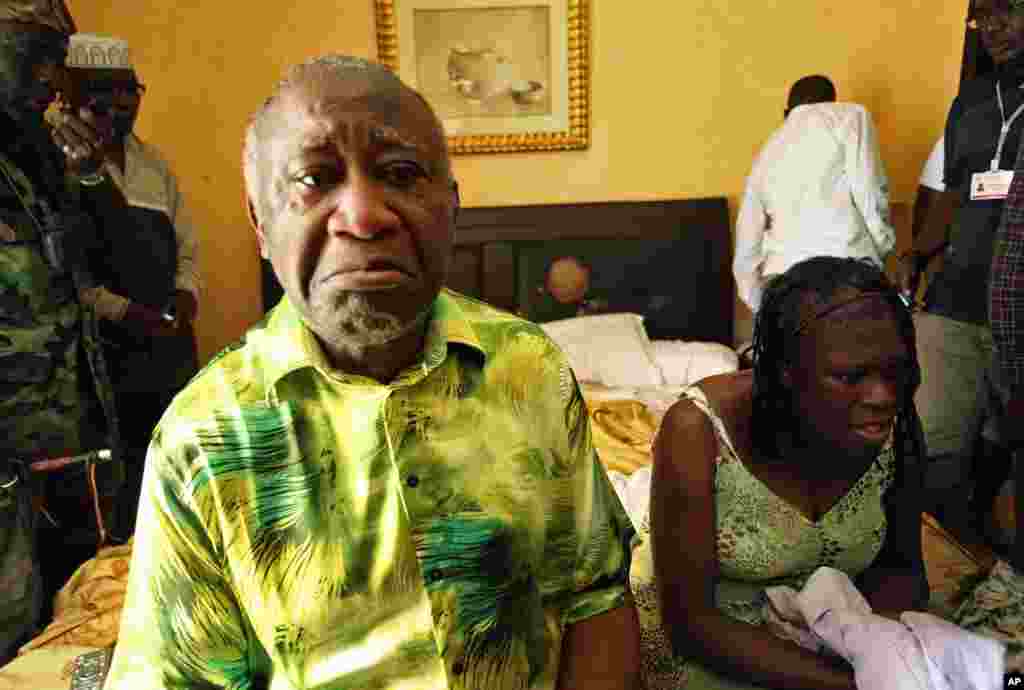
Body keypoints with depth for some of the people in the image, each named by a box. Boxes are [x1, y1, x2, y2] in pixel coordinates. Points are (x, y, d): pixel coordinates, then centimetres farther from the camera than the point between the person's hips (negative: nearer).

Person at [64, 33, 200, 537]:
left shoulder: (153, 162, 14)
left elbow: (186, 246, 16)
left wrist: (186, 292, -3)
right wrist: (124, 312, -19)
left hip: (169, 343, 6)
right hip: (102, 349, -6)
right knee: (112, 479, -1)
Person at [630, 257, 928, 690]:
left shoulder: (896, 428, -15)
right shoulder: (699, 431, -29)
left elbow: (900, 565, 0)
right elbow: (691, 620, -24)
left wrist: (886, 616, -22)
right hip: (700, 632, -4)